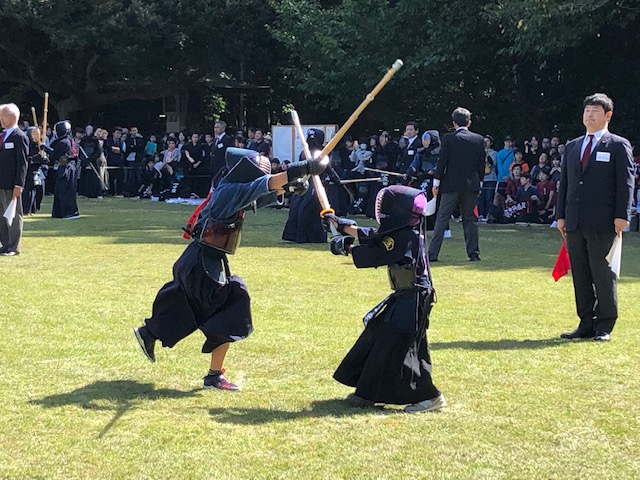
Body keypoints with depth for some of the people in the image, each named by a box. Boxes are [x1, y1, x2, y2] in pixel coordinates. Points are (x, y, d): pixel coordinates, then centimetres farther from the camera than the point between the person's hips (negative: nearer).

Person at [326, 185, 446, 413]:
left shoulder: (405, 238, -21)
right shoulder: (403, 232, 7)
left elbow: (373, 256, -20)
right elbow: (372, 237, 14)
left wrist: (346, 247, -8)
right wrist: (343, 225, 13)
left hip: (412, 302, -11)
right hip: (402, 298, 11)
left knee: (397, 349, -10)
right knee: (375, 336, 15)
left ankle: (430, 397, -4)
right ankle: (366, 393, 25)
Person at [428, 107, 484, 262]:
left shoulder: (448, 138, -5)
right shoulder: (479, 139, 3)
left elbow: (442, 161, -6)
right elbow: (482, 164, 7)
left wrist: (436, 182, 0)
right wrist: (479, 181, 18)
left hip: (451, 184, -2)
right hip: (471, 184, 2)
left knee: (442, 218, 0)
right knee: (470, 219, 10)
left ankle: (433, 253, -4)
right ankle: (473, 253, 9)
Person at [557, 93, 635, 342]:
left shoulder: (619, 146, 1)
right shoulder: (572, 146, 17)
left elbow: (626, 182, -4)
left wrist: (621, 215, -12)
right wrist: (561, 215, 11)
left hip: (602, 223, -5)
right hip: (574, 223, 6)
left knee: (603, 275, -2)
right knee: (580, 276, 8)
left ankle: (604, 327, 6)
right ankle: (586, 324, 15)